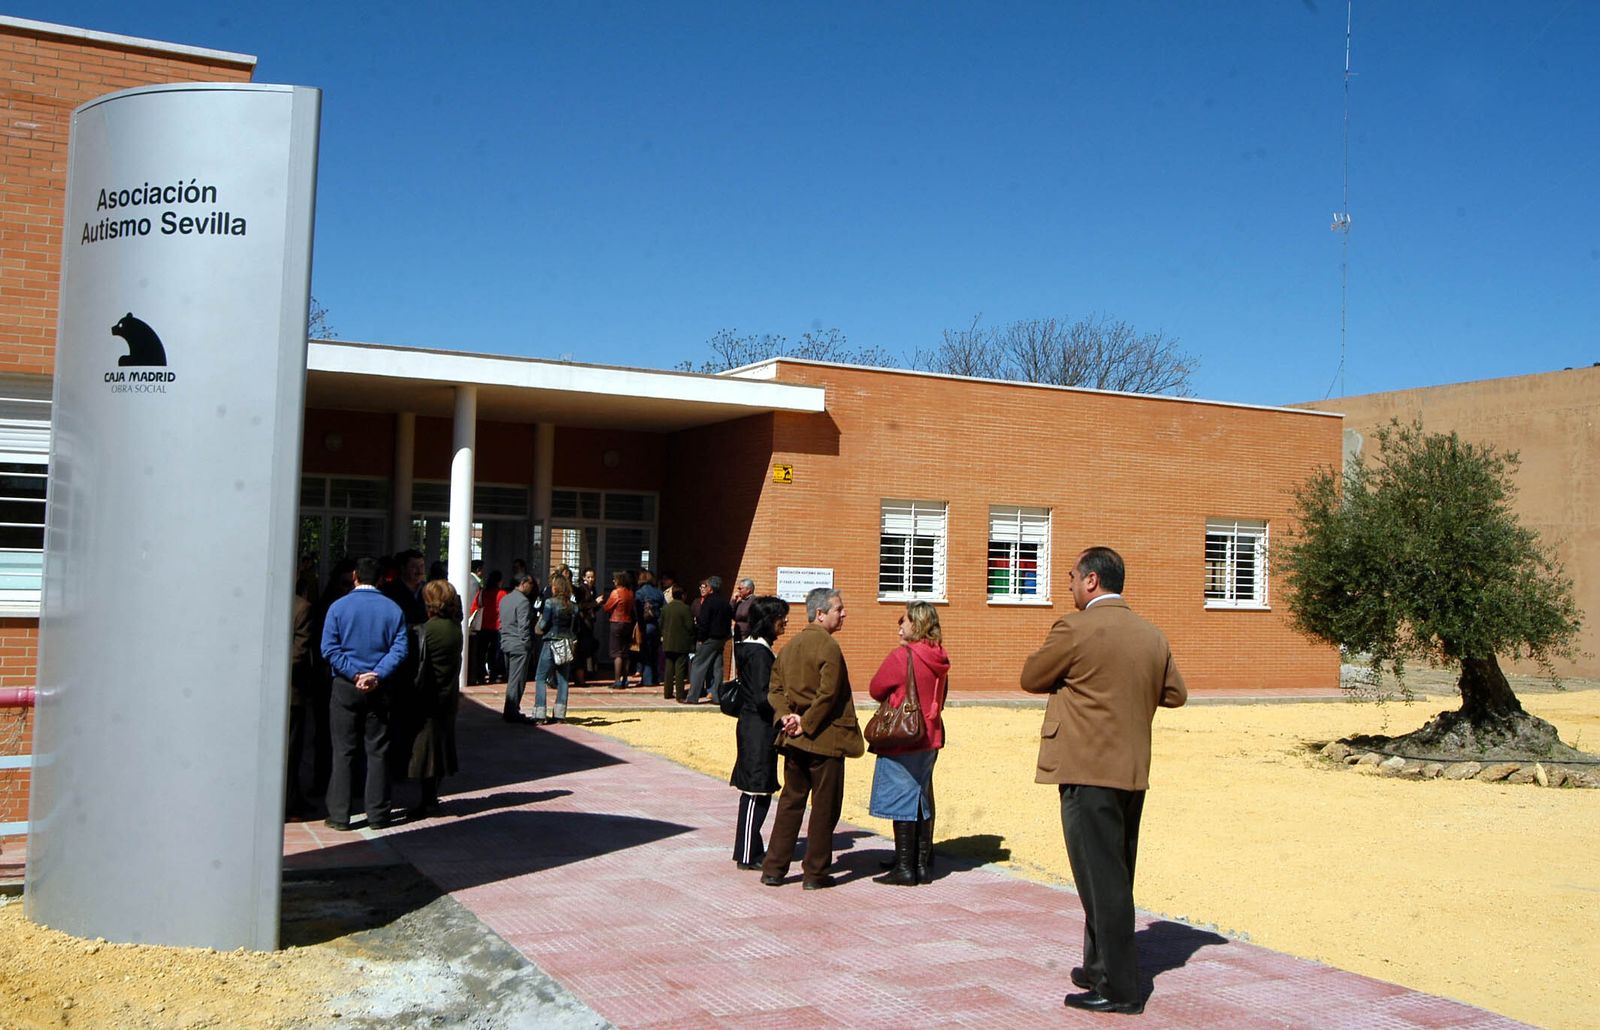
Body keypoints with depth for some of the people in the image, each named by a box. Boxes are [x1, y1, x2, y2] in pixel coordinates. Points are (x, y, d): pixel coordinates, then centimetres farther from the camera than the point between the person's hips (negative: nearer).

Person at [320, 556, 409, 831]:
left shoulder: (339, 607, -2)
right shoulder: (393, 609, 1)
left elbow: (329, 648, -10)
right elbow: (400, 649, -8)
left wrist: (354, 674, -11)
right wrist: (377, 675, -13)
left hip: (346, 686, -1)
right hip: (380, 688, 1)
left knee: (343, 751, 5)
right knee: (378, 751, 7)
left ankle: (339, 815, 6)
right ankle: (377, 814, 11)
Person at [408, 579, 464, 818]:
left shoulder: (428, 629, -16)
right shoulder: (456, 628, 2)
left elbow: (420, 666, -17)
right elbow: (455, 663, 4)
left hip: (429, 698, -6)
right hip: (449, 697, 6)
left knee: (425, 748, 2)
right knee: (441, 744, 15)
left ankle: (428, 802, 5)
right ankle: (432, 797, 25)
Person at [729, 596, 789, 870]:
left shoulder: (759, 649, 14)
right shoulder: (759, 652, -17)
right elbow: (763, 698, -21)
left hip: (755, 726, 10)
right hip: (758, 728, -10)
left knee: (757, 792, 15)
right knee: (756, 791, -4)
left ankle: (752, 850, 23)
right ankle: (747, 856, 2)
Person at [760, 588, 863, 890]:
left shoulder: (790, 646, 11)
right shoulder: (828, 647, -14)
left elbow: (775, 688, 8)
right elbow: (828, 694, -20)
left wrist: (785, 716, -4)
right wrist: (807, 724, -12)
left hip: (794, 740, 7)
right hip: (824, 740, -7)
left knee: (791, 802, 15)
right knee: (824, 806, 4)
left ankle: (773, 868, 16)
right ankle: (815, 873, 10)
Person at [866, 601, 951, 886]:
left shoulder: (902, 656, -17)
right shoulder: (939, 659, 4)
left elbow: (876, 689, -7)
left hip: (901, 740, -7)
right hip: (929, 739, 7)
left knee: (901, 803, 1)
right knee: (922, 802, 14)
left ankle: (904, 868, 5)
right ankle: (923, 865, 20)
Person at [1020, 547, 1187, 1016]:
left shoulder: (1075, 628, -14)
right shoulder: (1152, 635, 8)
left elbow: (1031, 678, -4)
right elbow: (1175, 694, 17)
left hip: (1088, 772, -8)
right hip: (1133, 772, 8)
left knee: (1101, 880, -1)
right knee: (1114, 877, 17)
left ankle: (1119, 987, 5)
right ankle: (1102, 967, 30)